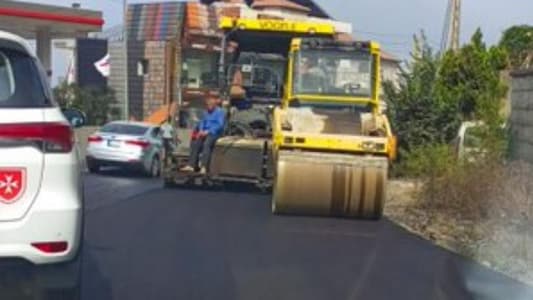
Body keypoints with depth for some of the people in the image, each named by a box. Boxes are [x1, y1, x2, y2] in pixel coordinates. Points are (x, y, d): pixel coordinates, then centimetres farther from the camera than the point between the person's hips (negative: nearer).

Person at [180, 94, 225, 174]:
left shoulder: (220, 112, -3)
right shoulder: (206, 112, 18)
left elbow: (220, 125, -12)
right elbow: (202, 122, 20)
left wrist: (208, 131, -19)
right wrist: (201, 131, -3)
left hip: (215, 133, -6)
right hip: (205, 132, 6)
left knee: (207, 143, -34)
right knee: (195, 143, -19)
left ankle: (204, 167, -41)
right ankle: (191, 165, -21)